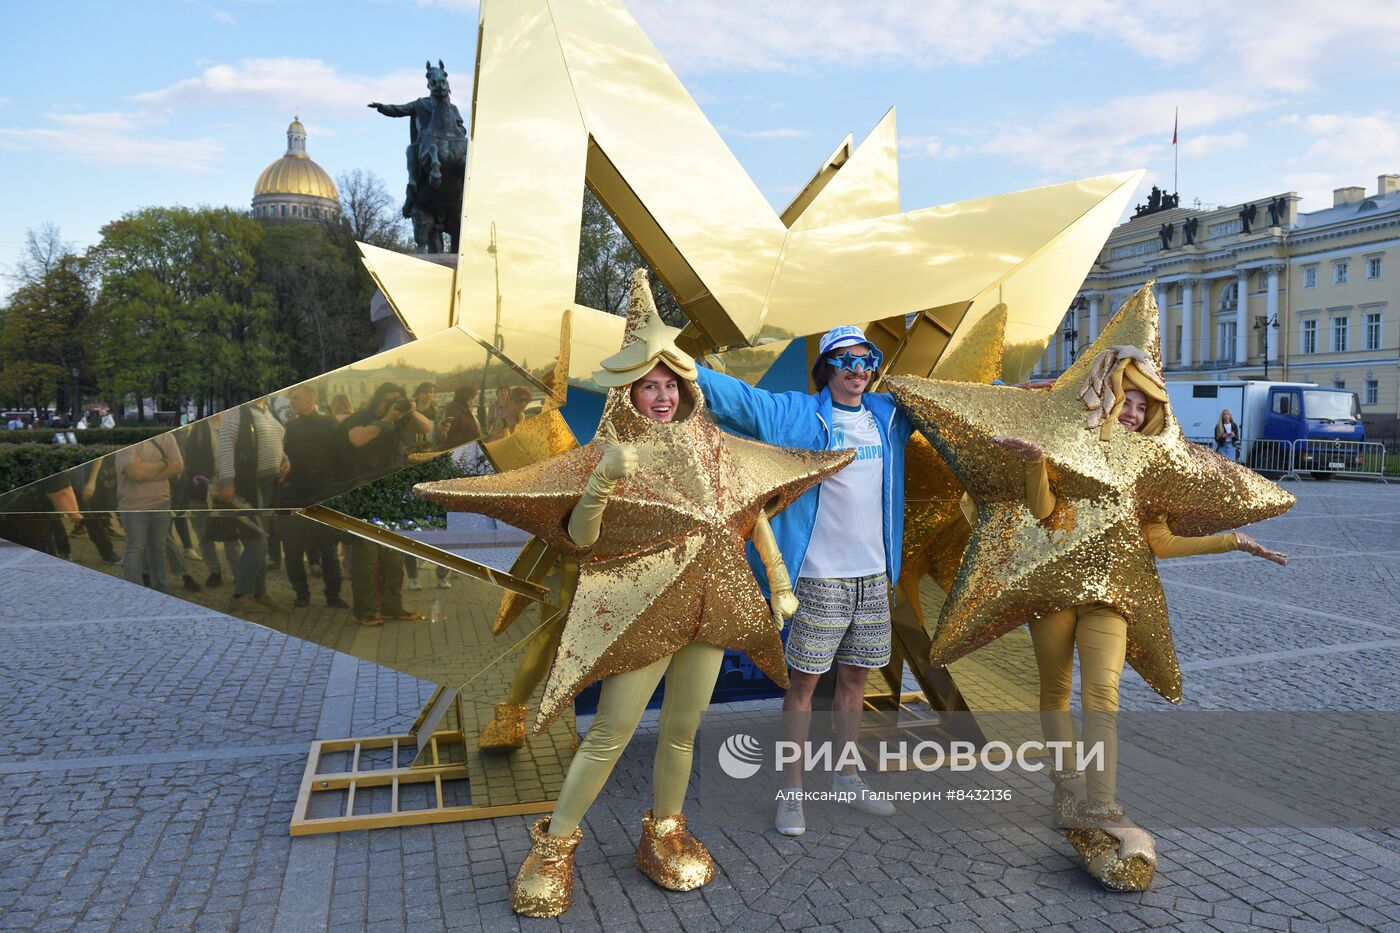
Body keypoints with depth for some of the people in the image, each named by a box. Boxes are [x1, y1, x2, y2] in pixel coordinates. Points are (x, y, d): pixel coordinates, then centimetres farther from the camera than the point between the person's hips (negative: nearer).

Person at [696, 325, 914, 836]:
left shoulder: (889, 414, 11)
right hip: (820, 576, -5)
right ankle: (791, 790, 15)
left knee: (855, 678, 15)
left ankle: (846, 779, 31)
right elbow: (735, 394, -11)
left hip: (874, 574, 5)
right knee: (804, 680, 1)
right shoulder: (797, 413, -4)